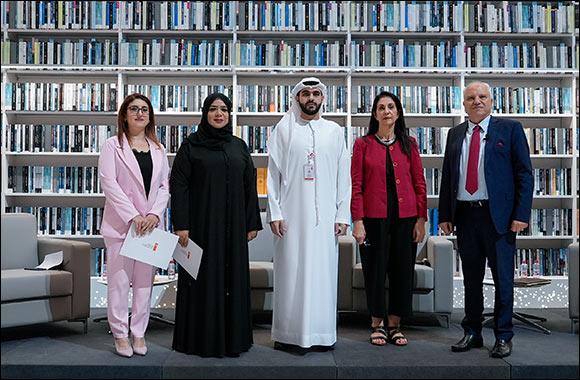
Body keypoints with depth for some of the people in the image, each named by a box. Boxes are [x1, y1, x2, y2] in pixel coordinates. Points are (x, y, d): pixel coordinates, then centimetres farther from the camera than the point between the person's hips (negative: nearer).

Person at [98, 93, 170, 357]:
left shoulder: (158, 149, 15)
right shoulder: (113, 146, 3)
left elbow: (164, 186, 10)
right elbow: (109, 183, -7)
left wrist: (154, 214, -7)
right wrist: (133, 216, -15)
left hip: (152, 224, 4)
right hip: (121, 223, -3)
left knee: (145, 281, 6)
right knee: (119, 281, -1)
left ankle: (138, 333, 17)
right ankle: (120, 334, 11)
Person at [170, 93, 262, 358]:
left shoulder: (239, 146, 10)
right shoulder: (191, 145, 0)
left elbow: (250, 186, 11)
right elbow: (179, 185, -6)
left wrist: (252, 223, 6)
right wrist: (181, 224, -13)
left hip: (232, 226, 4)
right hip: (202, 223, -3)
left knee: (233, 277, 8)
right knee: (203, 278, 1)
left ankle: (233, 337, 20)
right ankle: (201, 339, 13)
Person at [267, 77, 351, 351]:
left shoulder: (334, 131, 11)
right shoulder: (284, 129, 7)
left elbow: (343, 177, 8)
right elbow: (273, 174, 3)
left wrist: (343, 215, 1)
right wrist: (274, 213, -5)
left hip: (325, 215, 1)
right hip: (291, 214, -1)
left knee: (323, 271, 2)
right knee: (290, 271, 1)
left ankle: (323, 333, 13)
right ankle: (287, 333, 11)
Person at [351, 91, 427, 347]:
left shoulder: (409, 144, 8)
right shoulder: (363, 144, 2)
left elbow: (420, 184, 6)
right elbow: (356, 185, -2)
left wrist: (421, 219, 0)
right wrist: (357, 220, -9)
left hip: (405, 217, 2)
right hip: (374, 217, -2)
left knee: (402, 270, 6)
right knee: (375, 270, 5)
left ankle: (395, 325, 21)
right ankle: (377, 324, 21)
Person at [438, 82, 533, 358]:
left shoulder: (510, 129, 2)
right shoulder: (455, 134, 13)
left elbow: (524, 174, -2)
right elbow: (447, 177, 13)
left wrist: (521, 214, -10)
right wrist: (445, 215, 6)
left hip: (498, 215, -3)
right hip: (465, 215, 4)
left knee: (502, 278, 3)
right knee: (471, 279, 11)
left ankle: (503, 337, 15)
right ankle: (472, 333, 23)